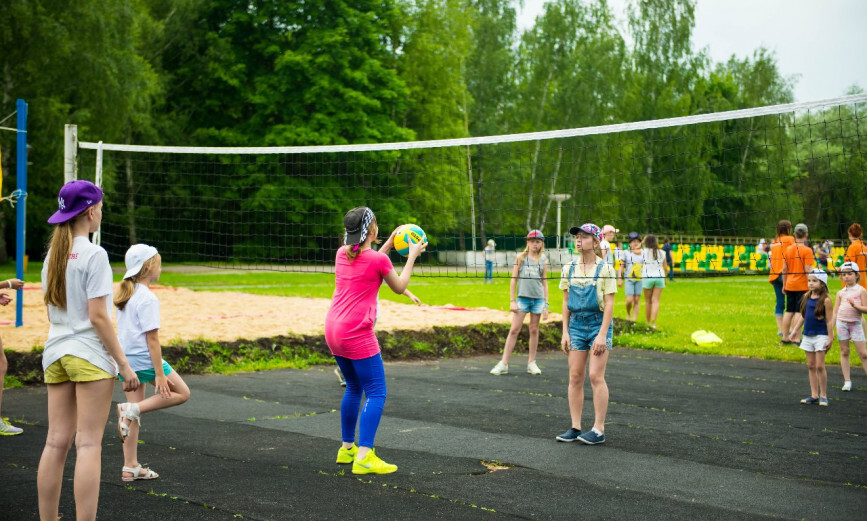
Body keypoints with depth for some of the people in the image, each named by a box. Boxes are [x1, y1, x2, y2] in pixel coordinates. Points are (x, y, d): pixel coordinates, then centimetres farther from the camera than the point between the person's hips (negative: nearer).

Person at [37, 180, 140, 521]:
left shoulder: (52, 254, 11)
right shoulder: (94, 255, -11)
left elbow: (52, 310, 15)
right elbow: (97, 316, -15)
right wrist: (123, 364, -11)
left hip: (56, 352, 7)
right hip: (89, 355, -7)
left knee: (56, 442, 8)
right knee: (88, 444, -4)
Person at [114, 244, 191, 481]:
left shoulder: (125, 295, 10)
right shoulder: (147, 298, -16)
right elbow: (152, 338, -18)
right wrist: (159, 374, -16)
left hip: (125, 359, 9)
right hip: (144, 359, -9)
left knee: (135, 414, 13)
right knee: (182, 393, 7)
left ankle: (130, 467, 16)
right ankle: (131, 409, -7)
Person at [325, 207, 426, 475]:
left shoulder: (342, 253, 9)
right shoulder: (378, 259, -11)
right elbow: (399, 287, 5)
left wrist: (387, 246, 28)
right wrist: (412, 256, 14)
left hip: (333, 330, 8)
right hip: (357, 334, -8)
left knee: (354, 388, 22)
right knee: (376, 393, -4)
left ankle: (347, 448, 29)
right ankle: (364, 458, -13)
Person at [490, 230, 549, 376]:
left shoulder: (543, 260, 8)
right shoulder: (521, 257, 3)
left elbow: (544, 283, 10)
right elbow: (513, 279, 3)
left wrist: (546, 304, 6)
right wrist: (512, 301, -3)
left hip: (538, 298, 2)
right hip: (523, 297, -2)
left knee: (534, 330, 7)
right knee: (514, 330, -4)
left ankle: (531, 363, 17)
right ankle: (504, 364, -2)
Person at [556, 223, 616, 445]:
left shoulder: (605, 269, -6)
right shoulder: (569, 269, 7)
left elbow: (609, 304, -8)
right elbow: (566, 302, 11)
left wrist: (602, 334, -14)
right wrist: (565, 333, 6)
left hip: (599, 325, -5)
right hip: (576, 325, 5)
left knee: (596, 376, -8)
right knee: (575, 377, 3)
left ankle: (599, 430, -1)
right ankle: (575, 428, 10)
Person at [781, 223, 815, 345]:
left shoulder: (788, 249, 5)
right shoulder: (807, 250, -11)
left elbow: (784, 269, 8)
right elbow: (807, 270, -15)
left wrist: (784, 285, 16)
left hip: (790, 285, 5)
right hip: (802, 285, -5)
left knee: (789, 311, 11)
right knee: (799, 312, -3)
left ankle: (785, 337, 14)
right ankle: (795, 338, -6)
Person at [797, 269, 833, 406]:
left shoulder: (825, 299, -10)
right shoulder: (806, 297, 6)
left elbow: (829, 320, -9)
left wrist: (830, 338, -11)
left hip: (821, 336, -6)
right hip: (807, 335, 6)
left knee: (819, 365, -5)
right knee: (811, 365, 8)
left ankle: (823, 395, 4)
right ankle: (814, 395, 14)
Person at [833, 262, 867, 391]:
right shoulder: (841, 293, 8)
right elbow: (835, 311, 11)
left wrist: (855, 305, -23)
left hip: (856, 323, -3)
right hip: (841, 322, 3)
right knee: (844, 351, 5)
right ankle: (847, 381, 11)